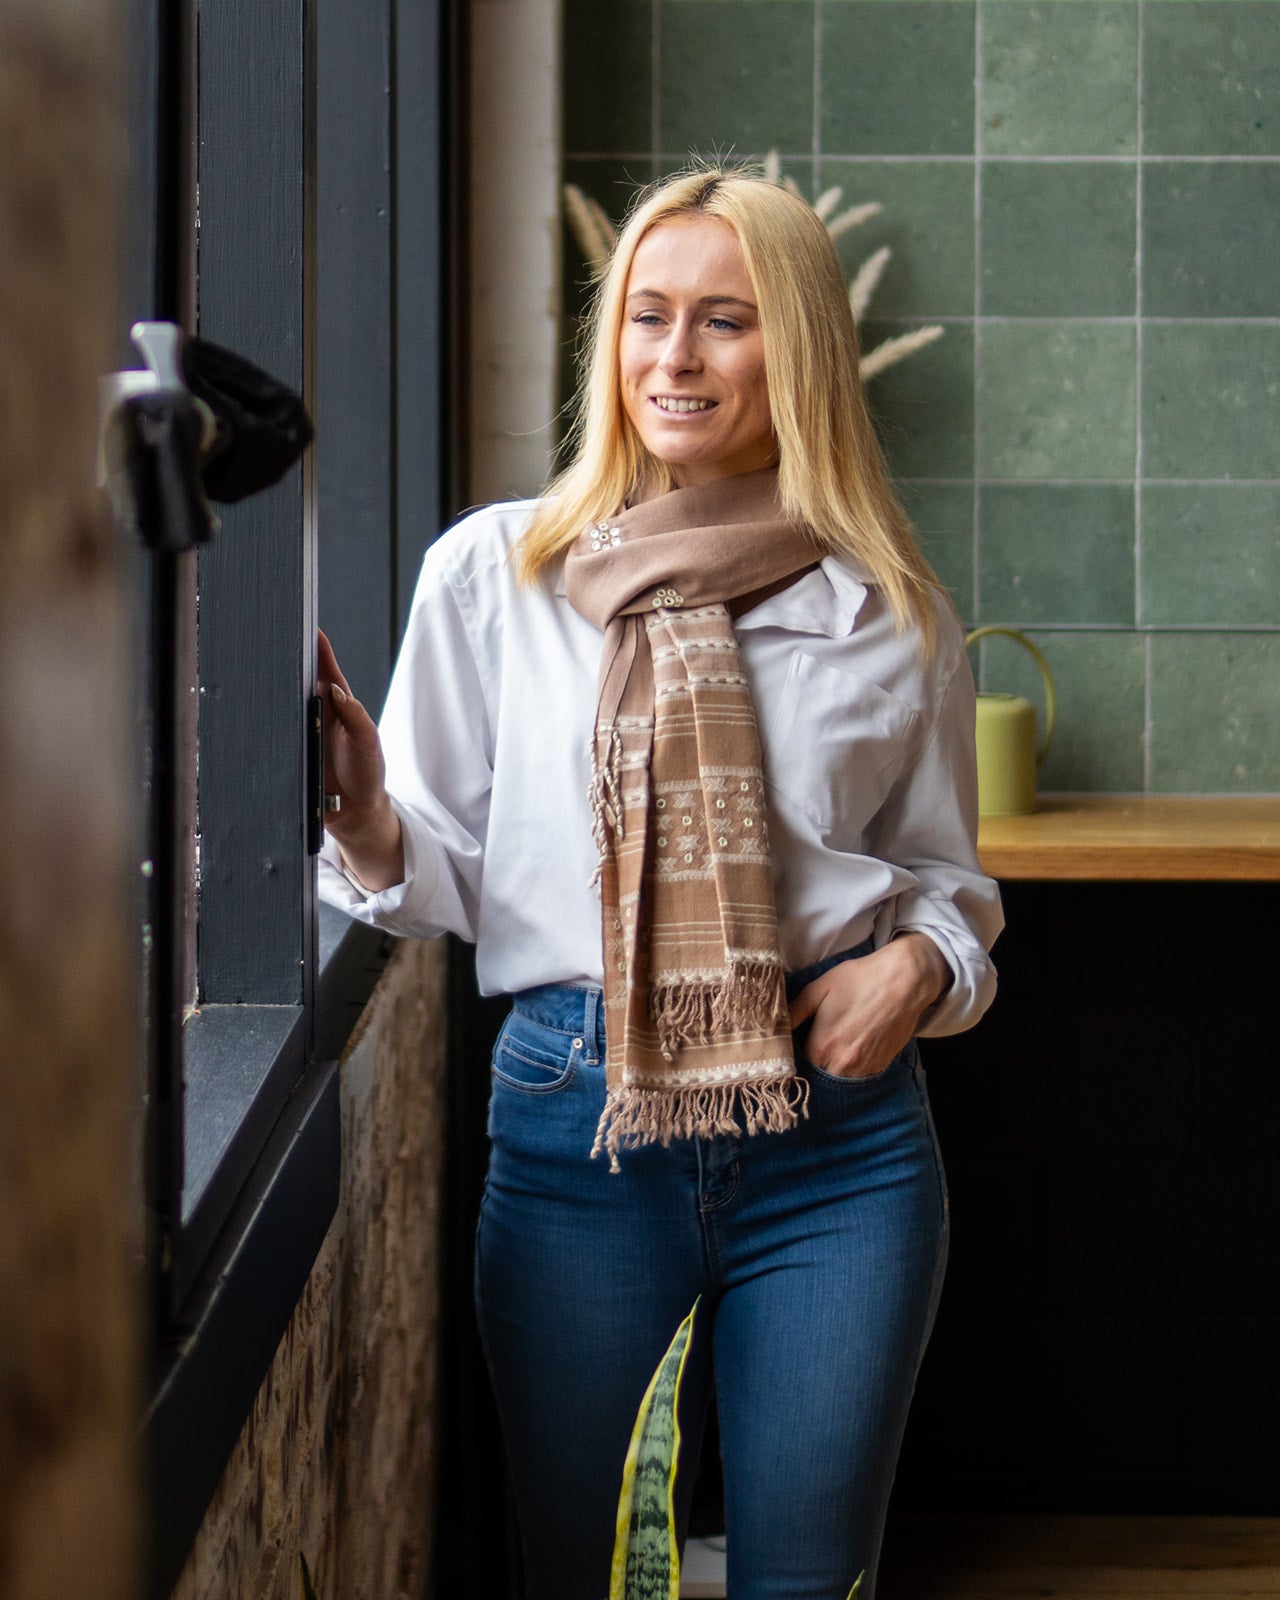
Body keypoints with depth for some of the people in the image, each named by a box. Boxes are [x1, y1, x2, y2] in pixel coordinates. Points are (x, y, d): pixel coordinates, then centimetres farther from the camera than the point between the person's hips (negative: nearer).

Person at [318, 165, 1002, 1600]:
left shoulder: (892, 615, 5)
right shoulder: (492, 572, 2)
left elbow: (948, 878, 16)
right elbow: (442, 877, 4)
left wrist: (917, 965, -6)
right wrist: (366, 827, -17)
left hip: (834, 1129, 1)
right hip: (575, 1120, 0)